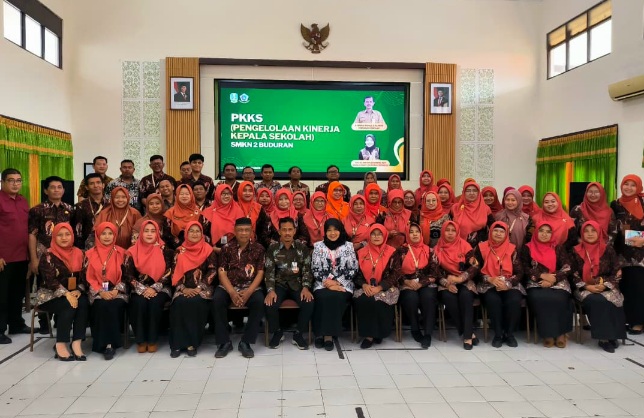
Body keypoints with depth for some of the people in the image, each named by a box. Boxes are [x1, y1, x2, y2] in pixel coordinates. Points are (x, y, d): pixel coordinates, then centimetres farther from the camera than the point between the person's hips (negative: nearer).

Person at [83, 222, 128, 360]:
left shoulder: (121, 253, 7)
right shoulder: (90, 254, 7)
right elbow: (88, 277, 1)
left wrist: (116, 290, -12)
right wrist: (101, 291, -13)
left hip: (117, 291, 0)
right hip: (97, 292, 0)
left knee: (114, 305, -32)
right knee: (102, 306, -32)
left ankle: (110, 343, -24)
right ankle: (106, 343, -22)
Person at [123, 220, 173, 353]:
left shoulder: (165, 251, 2)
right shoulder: (133, 252, 3)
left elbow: (168, 273, -4)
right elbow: (128, 275, -3)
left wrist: (154, 288, -16)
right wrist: (142, 290, -16)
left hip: (160, 289, -1)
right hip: (140, 289, 1)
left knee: (155, 302, -31)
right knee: (140, 302, -30)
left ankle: (153, 340, -16)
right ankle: (140, 340, -15)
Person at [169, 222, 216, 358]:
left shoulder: (208, 250, 3)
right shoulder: (180, 251, 9)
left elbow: (212, 271, -3)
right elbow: (174, 273, 4)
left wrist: (199, 288, -13)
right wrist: (183, 289, -11)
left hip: (202, 288, -2)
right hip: (184, 289, 2)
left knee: (196, 303, -32)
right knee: (179, 303, -29)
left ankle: (192, 342, -21)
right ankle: (178, 343, -20)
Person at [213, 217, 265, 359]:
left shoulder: (258, 248, 2)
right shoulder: (227, 248, 2)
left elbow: (260, 273, -2)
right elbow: (222, 273, -3)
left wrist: (248, 292, -18)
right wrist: (232, 292, -19)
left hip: (250, 287, 0)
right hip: (228, 286, 1)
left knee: (259, 301, -31)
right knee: (217, 300, -30)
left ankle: (246, 342, -16)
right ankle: (224, 342, -15)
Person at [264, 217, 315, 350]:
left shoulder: (303, 248, 3)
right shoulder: (272, 248, 2)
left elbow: (307, 270, -1)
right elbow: (269, 271, -4)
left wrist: (306, 287, -18)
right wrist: (270, 290, -19)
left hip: (297, 284, 0)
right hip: (279, 284, 0)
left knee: (309, 303, -28)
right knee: (270, 304, -29)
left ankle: (299, 334, -5)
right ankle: (277, 332, 1)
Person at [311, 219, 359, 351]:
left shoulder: (348, 246, 6)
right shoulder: (318, 246, 8)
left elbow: (353, 269, 1)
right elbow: (315, 269, 3)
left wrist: (337, 282, -9)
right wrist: (327, 283, -11)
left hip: (343, 284, 0)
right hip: (322, 284, 1)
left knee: (336, 298, -32)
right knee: (323, 297, -32)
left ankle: (329, 334, -22)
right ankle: (321, 333, -20)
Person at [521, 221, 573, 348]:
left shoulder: (558, 248, 12)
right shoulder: (527, 248, 9)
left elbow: (567, 268, 3)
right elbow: (525, 269, 2)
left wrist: (552, 280, -12)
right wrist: (542, 275, -12)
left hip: (557, 282, 1)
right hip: (536, 283, -1)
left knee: (559, 300, -31)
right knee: (539, 299, -33)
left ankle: (561, 332, -13)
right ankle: (548, 333, -20)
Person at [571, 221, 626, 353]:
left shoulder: (608, 250, 5)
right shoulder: (576, 251, 4)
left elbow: (617, 273, 4)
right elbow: (574, 275, 2)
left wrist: (605, 285, -12)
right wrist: (587, 286, -11)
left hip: (606, 287, 1)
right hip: (585, 288, -1)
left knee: (608, 301, -31)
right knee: (595, 301, -32)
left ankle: (610, 335, -17)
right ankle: (604, 336, -24)